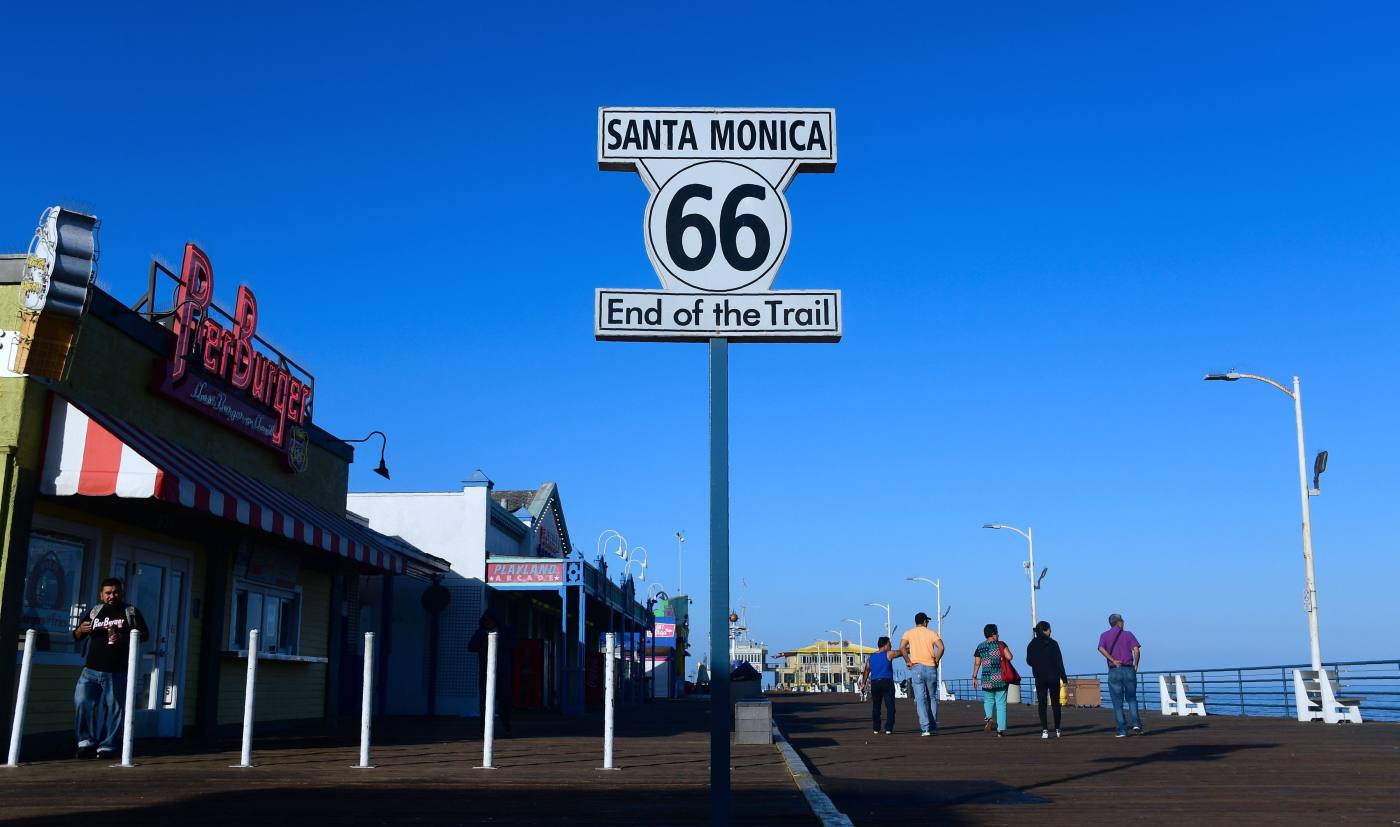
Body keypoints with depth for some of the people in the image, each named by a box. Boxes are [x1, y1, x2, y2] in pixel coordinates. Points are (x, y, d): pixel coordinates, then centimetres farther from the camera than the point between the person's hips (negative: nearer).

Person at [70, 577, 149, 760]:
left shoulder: (131, 612, 7)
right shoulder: (95, 612, 14)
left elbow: (145, 635, 3)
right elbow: (77, 637, 19)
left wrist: (125, 637, -14)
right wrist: (81, 629, -5)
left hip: (117, 672, -2)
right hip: (91, 670, 2)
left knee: (114, 709, -2)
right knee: (81, 702, -8)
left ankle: (107, 746, 6)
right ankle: (86, 741, 5)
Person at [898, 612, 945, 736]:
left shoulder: (909, 633, 5)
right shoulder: (931, 633, 5)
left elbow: (902, 647, -11)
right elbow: (941, 647, -11)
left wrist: (908, 661, -2)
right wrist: (936, 661, 1)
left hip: (916, 668, -1)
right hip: (931, 668, 1)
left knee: (920, 699, -2)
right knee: (932, 698, 14)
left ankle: (925, 728, -11)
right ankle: (933, 727, 14)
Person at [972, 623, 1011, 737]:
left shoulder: (980, 647, 4)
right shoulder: (1000, 644, -4)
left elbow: (977, 663, 2)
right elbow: (1009, 657, -13)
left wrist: (974, 677, 9)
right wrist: (1001, 656, 8)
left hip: (986, 680, 2)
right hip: (1001, 679, -2)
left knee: (988, 701, 18)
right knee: (1001, 704, 5)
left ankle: (989, 718, -11)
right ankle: (1000, 730, 2)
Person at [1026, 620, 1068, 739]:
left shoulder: (1032, 645, -1)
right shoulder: (1053, 643, -9)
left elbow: (1029, 661, 5)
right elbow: (1059, 661, -10)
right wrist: (1063, 677, -6)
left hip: (1040, 679, 1)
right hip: (1054, 677, -1)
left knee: (1042, 704, 2)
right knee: (1055, 703, 12)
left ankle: (1045, 730, -9)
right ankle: (1057, 729, 16)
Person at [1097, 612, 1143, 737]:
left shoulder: (1104, 636, 9)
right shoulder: (1128, 634, 7)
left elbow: (1101, 649, -12)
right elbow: (1136, 650, -7)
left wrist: (1113, 660, -10)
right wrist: (1136, 665, 3)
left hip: (1114, 671, 0)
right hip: (1129, 670, 0)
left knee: (1118, 702, 4)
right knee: (1131, 699, 14)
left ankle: (1122, 730, 1)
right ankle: (1136, 724, -3)